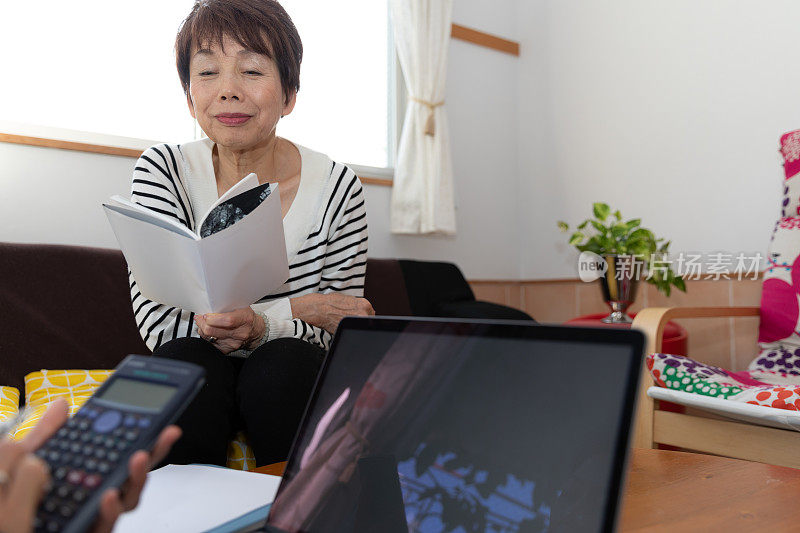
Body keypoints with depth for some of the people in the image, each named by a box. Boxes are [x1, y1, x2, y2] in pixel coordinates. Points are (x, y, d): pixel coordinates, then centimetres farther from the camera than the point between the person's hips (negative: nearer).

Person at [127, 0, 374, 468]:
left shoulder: (337, 187, -9)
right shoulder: (163, 170, -8)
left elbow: (340, 329, -6)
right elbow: (157, 320, -16)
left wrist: (259, 327, -28)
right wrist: (297, 310, -23)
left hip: (294, 381, 0)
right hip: (190, 391, 0)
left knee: (285, 363, -32)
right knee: (183, 360, -32)